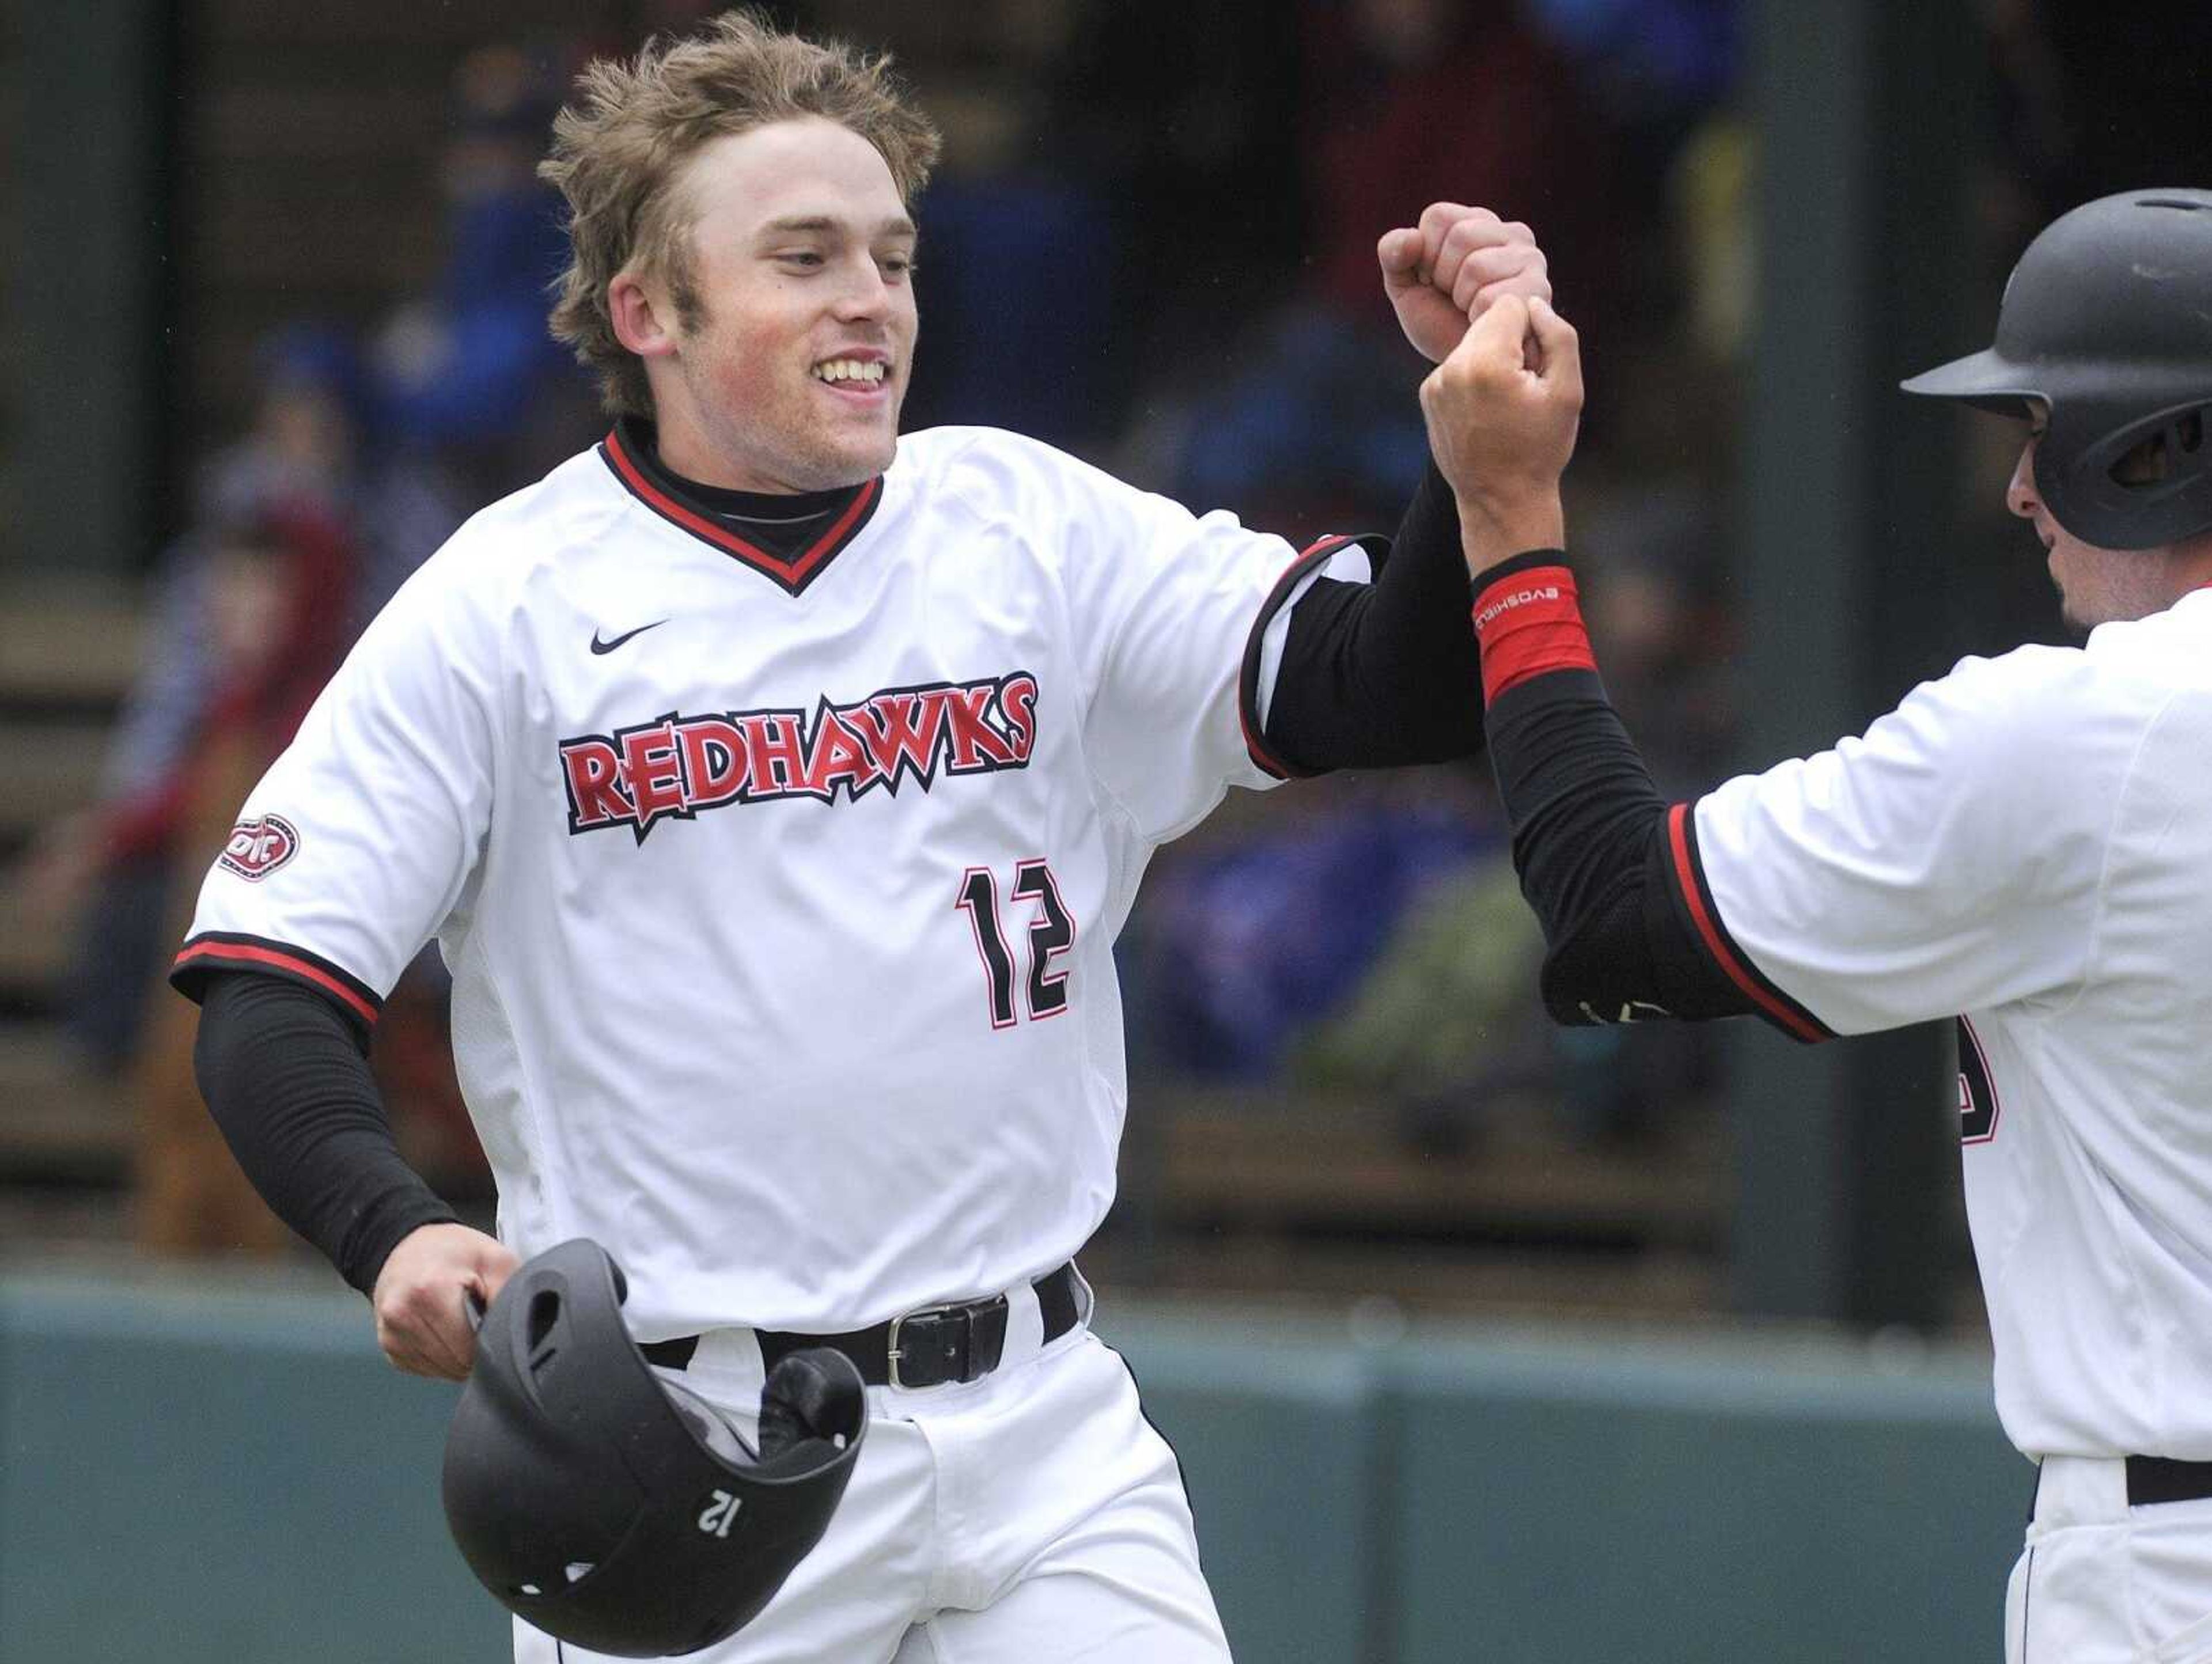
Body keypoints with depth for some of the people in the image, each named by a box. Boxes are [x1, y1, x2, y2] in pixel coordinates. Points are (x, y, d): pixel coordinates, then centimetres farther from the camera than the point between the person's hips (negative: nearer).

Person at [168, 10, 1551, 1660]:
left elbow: (1390, 685, -1)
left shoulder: (1033, 532, 6)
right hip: (682, 1447, -2)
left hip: (1040, 1427, 3)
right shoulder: (503, 609, -2)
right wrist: (392, 1230, -23)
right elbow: (267, 990, -4)